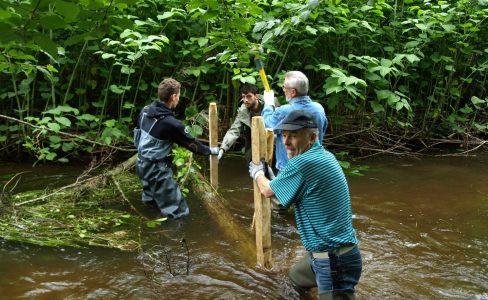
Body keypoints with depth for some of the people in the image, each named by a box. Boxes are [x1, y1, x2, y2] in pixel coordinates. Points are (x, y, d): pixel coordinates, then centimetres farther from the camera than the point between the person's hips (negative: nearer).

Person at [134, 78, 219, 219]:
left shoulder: (146, 110, -3)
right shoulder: (171, 123, -25)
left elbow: (137, 132, 12)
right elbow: (190, 143, -13)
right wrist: (211, 151, 2)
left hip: (142, 162, 9)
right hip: (156, 167, -9)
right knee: (179, 212, -5)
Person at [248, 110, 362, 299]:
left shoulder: (301, 163, -24)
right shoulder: (325, 156, 5)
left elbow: (268, 191, -5)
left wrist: (257, 174, 14)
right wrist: (271, 177, 26)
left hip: (335, 261, -11)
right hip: (331, 253, 11)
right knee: (295, 276, 32)